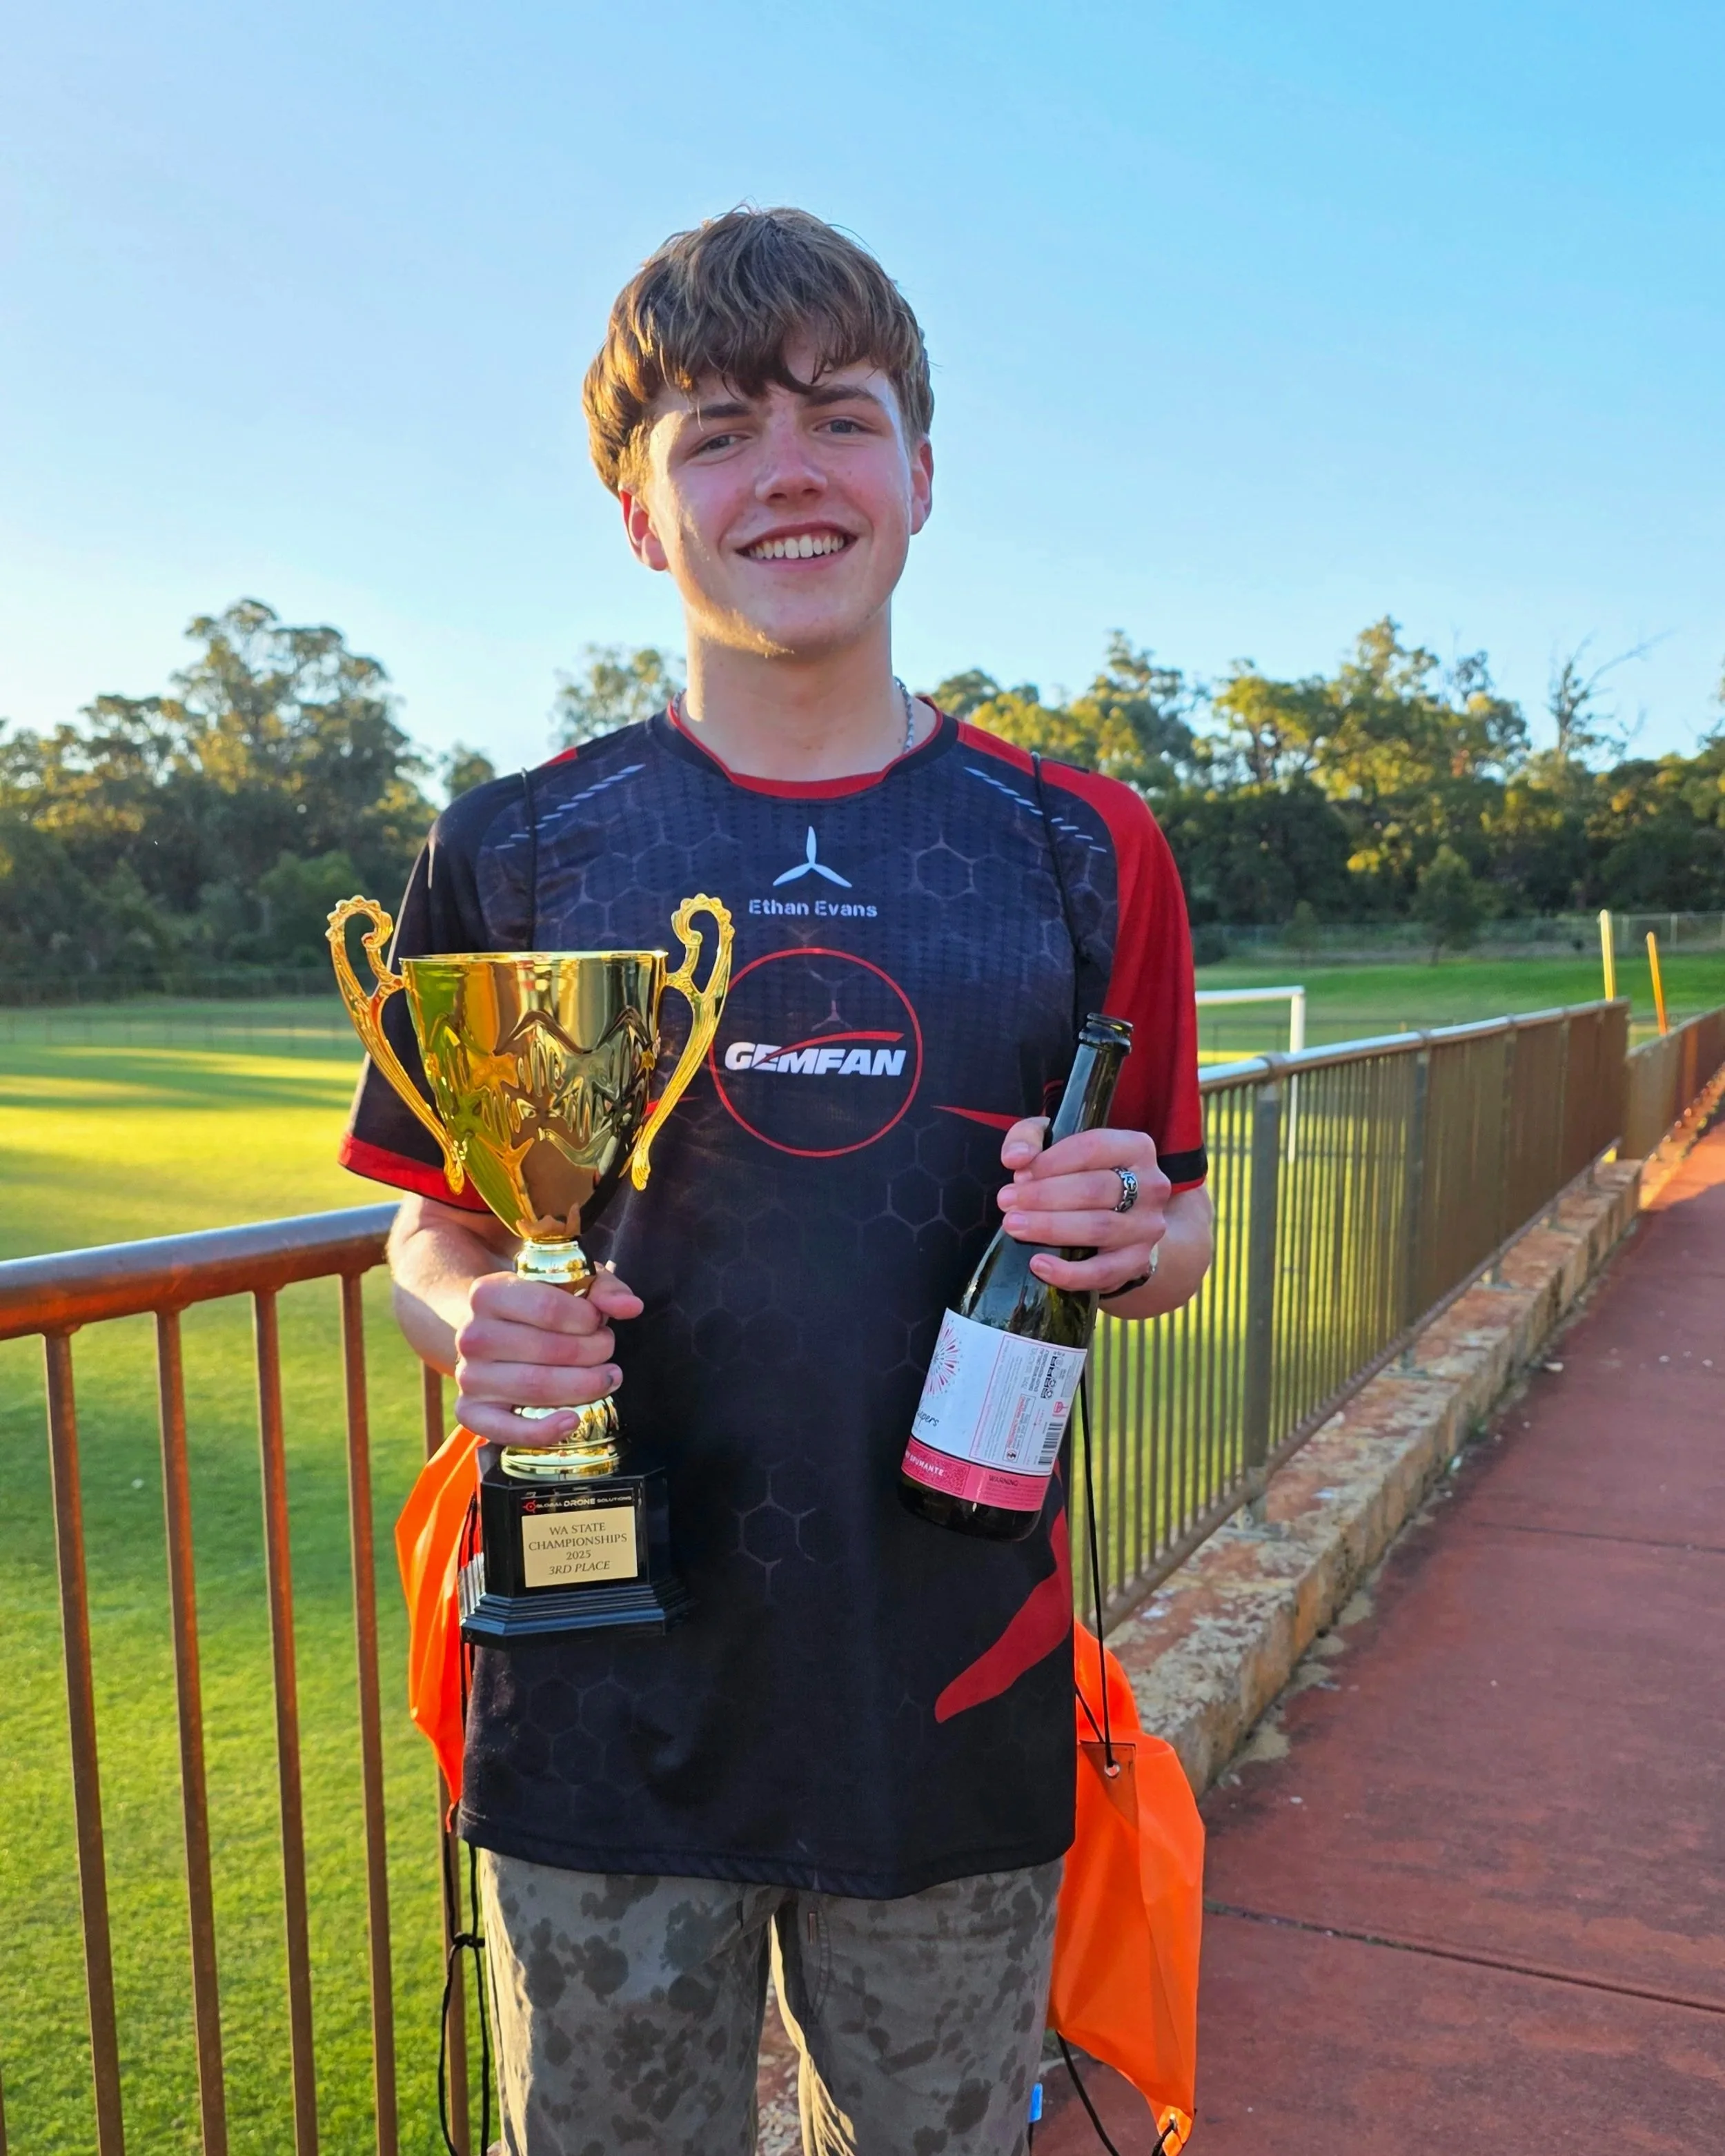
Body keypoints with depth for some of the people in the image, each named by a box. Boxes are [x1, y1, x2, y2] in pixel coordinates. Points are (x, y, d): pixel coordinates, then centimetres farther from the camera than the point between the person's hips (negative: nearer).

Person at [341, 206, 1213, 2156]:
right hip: (602, 1706, 0)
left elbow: (1174, 1240, 8)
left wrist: (1132, 1236, -14)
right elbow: (434, 1233, 6)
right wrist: (474, 1323, -16)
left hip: (961, 1711, 1)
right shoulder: (512, 854, -1)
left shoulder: (1080, 851, 0)